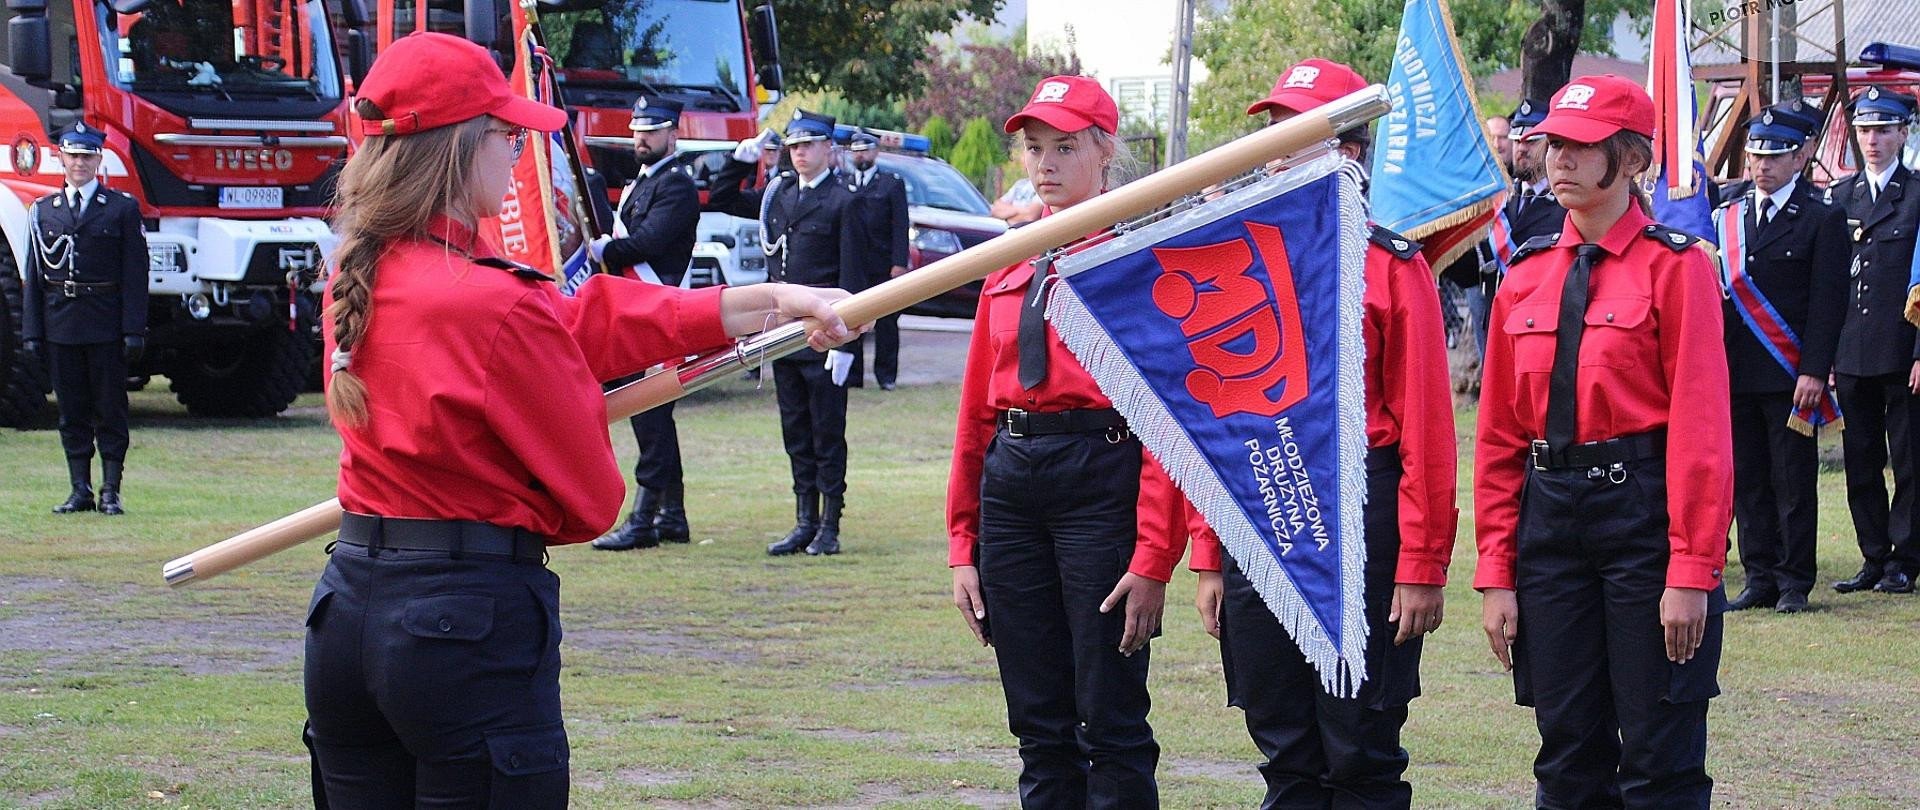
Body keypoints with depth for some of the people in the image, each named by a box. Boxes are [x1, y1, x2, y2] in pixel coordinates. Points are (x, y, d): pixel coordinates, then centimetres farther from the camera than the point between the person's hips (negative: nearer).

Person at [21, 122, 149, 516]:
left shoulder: (123, 208, 2)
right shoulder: (43, 210, 11)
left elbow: (135, 274, -2)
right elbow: (34, 275, 10)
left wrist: (134, 330, -9)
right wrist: (31, 331, 3)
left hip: (106, 324, -3)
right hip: (60, 326, 3)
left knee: (110, 409, 0)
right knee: (72, 411, 6)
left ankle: (111, 491, 3)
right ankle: (79, 490, 10)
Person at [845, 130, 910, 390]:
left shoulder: (892, 183, 5)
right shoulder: (843, 185, 13)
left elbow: (900, 227, -1)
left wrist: (899, 263, -10)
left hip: (883, 268, -2)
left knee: (886, 322, 0)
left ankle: (886, 375, 6)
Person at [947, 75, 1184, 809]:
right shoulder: (1008, 264, 15)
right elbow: (976, 409, 15)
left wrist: (1154, 557, -16)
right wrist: (963, 548, 10)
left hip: (1102, 480, -6)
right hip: (1012, 488, 6)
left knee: (1110, 718, -3)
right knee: (1037, 721, 9)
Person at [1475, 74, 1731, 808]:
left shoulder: (1675, 266, -6)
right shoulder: (1526, 276, 10)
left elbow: (1701, 426, -11)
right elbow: (1499, 434, 11)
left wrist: (1693, 572, -16)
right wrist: (1496, 574, 5)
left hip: (1646, 510, -5)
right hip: (1550, 519, 5)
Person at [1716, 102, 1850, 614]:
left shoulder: (1823, 219, -3)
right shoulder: (1728, 212, 11)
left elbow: (1828, 302, -7)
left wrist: (1813, 373, -13)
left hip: (1789, 375, -4)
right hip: (1735, 371, 4)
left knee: (1793, 480, 0)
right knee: (1747, 480, 6)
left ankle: (1795, 581, 6)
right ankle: (1760, 578, 13)